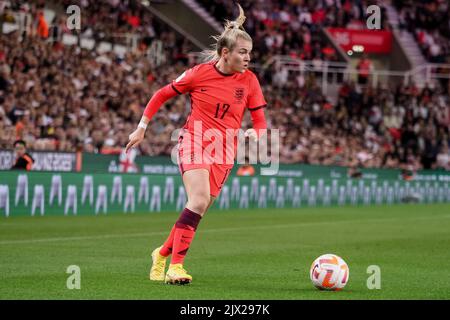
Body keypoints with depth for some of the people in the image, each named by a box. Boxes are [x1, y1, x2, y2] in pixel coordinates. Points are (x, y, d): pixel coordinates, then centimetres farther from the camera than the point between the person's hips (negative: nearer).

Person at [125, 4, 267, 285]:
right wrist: (142, 128, 7)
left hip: (225, 151, 4)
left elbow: (261, 123, 7)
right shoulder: (199, 73, -6)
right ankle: (176, 266, -23)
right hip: (195, 142, -4)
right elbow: (161, 95, 7)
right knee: (199, 200, -25)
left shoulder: (249, 80, 1)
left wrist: (254, 133, -17)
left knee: (199, 210, 4)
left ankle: (163, 253, 29)